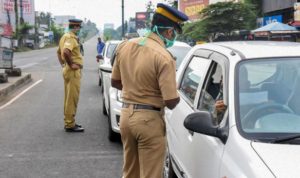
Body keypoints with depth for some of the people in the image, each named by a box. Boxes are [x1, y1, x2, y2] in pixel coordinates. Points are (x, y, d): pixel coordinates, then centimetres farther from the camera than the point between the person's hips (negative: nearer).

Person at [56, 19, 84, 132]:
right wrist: (71, 64, -23)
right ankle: (70, 125, -1)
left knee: (69, 97, 15)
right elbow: (66, 52, -33)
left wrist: (63, 63, 19)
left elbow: (59, 52, 25)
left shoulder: (65, 36, 15)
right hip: (73, 71, -10)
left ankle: (69, 122, 24)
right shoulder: (71, 38, -16)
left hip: (68, 70, 10)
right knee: (72, 98, -5)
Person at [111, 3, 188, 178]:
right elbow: (171, 102, -18)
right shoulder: (164, 57, -20)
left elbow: (115, 82, 14)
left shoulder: (124, 46, 2)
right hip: (149, 119, -7)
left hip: (126, 115, 7)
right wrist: (176, 94, 3)